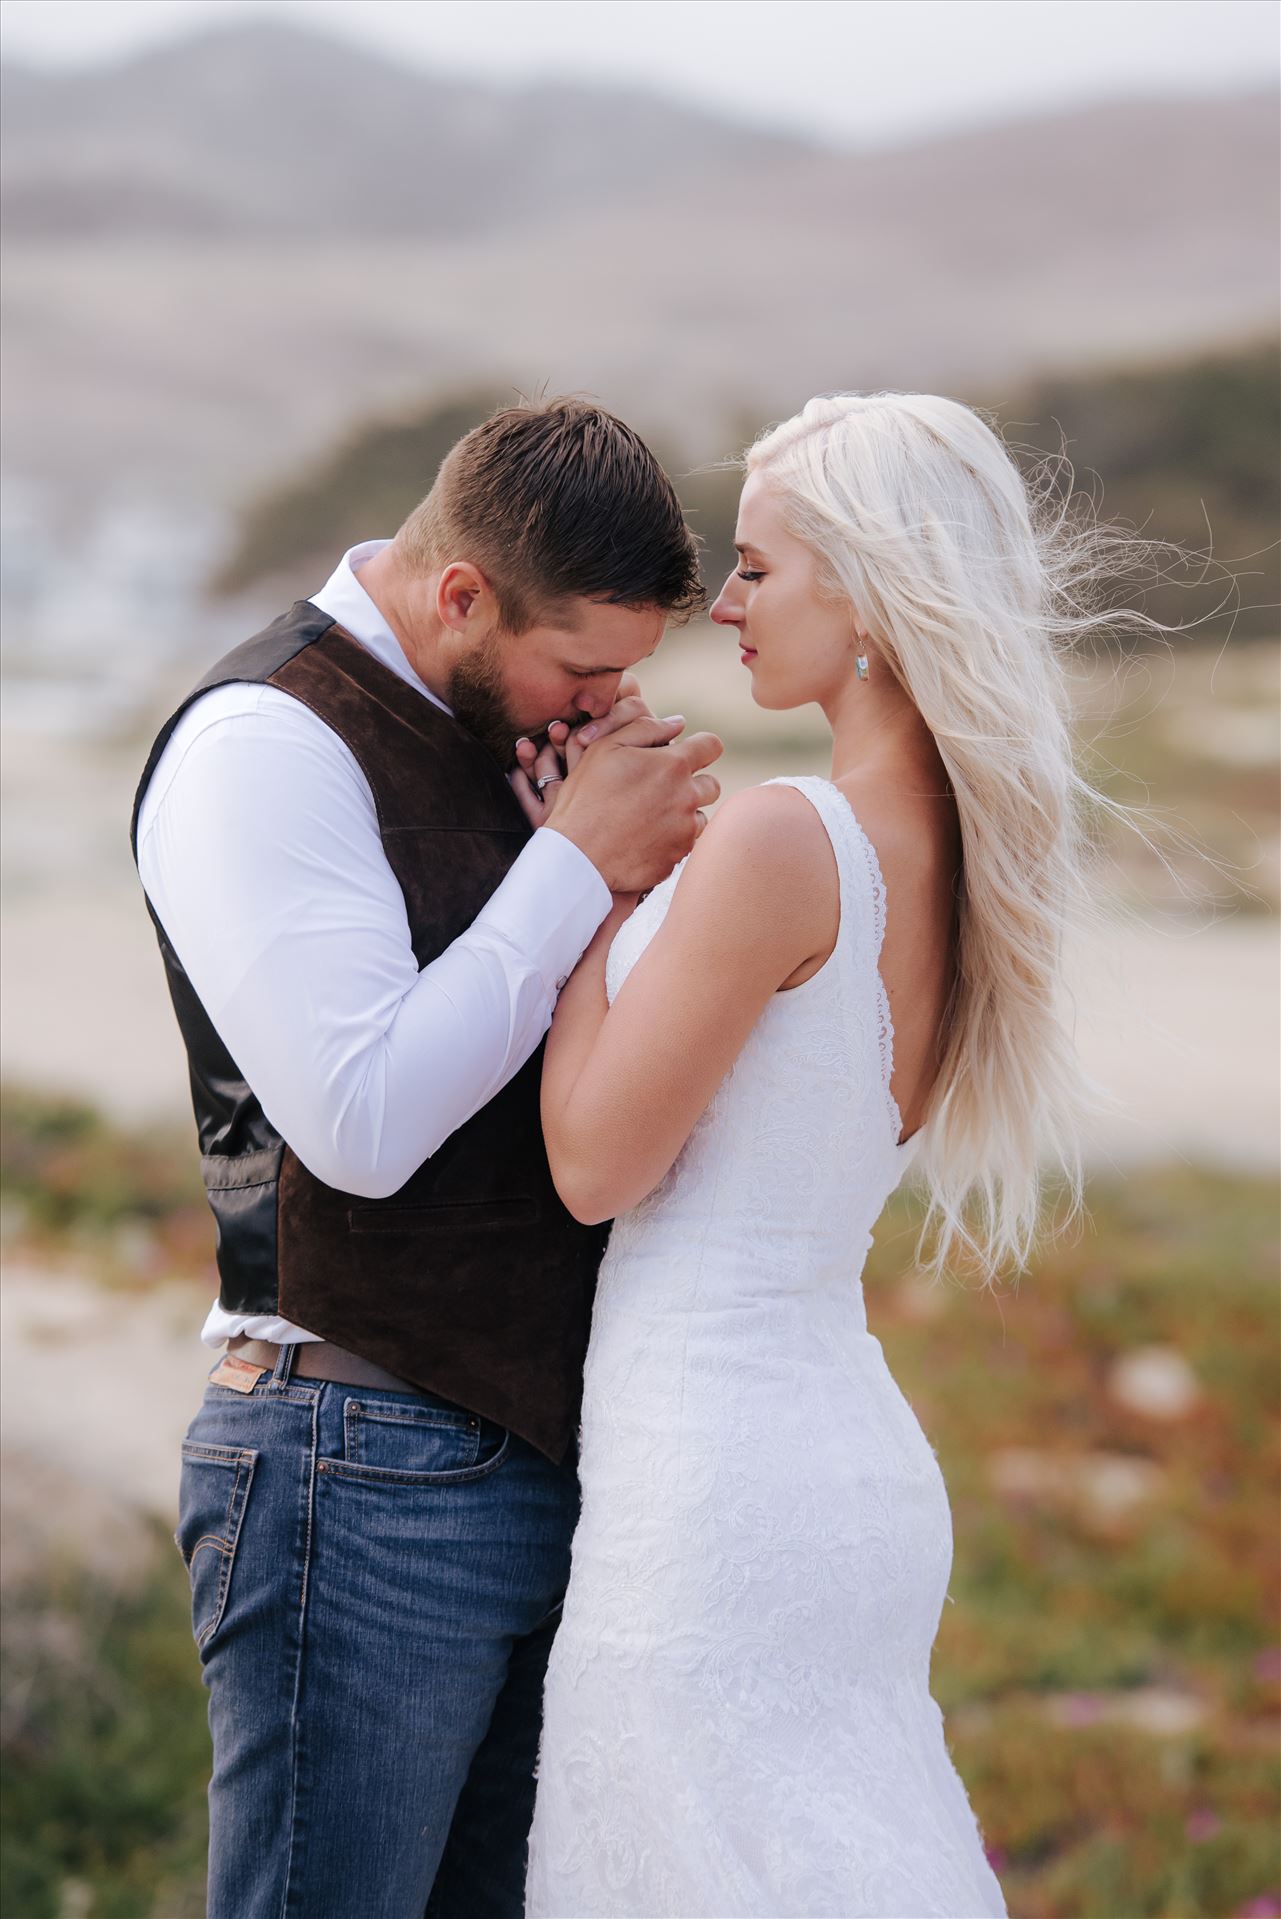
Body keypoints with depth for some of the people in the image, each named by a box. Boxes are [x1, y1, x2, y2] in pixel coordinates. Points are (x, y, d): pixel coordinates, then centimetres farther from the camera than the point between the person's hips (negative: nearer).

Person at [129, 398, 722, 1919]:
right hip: (363, 1467, -8)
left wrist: (644, 874, 3)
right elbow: (364, 1124, -23)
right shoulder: (263, 743, -13)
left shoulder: (474, 737, 14)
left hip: (532, 1450, 9)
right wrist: (579, 863, -15)